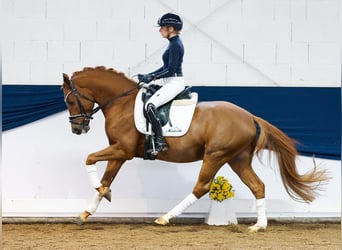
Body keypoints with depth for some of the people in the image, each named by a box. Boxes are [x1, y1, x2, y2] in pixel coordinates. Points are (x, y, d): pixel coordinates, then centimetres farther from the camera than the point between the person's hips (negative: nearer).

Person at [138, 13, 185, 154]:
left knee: (150, 105, -25)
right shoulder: (174, 43, 15)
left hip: (174, 83, -11)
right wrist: (147, 76, 14)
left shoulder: (175, 45, -15)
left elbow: (171, 70, -21)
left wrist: (152, 77, -17)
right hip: (170, 82, 11)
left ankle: (160, 142, -25)